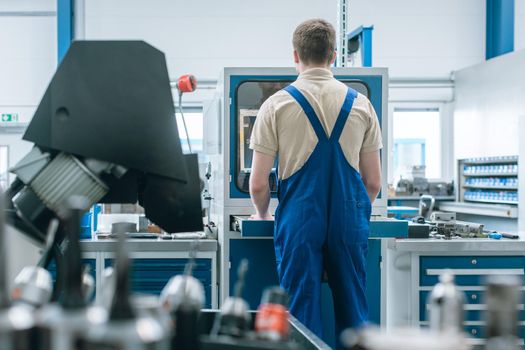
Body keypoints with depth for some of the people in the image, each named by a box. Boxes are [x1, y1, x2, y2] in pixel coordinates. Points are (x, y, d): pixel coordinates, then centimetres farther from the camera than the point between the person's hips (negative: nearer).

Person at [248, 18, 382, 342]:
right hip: (350, 221, 2)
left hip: (299, 221, -2)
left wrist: (263, 216, 18)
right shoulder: (360, 104, 5)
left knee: (302, 315, 4)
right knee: (354, 313, 10)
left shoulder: (277, 105, -2)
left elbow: (258, 184, -2)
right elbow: (374, 182, 8)